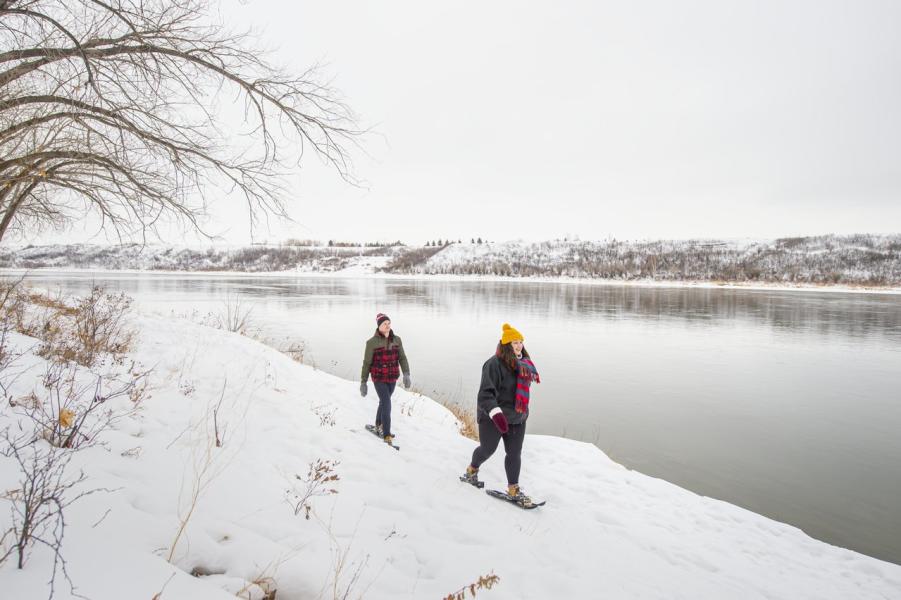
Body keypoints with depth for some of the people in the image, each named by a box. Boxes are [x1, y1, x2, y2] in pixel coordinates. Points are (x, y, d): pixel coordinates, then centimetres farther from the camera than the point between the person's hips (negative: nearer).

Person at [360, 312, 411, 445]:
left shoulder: (396, 340, 1)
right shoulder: (372, 342, -11)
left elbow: (402, 358, -2)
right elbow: (366, 363, -6)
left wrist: (406, 374, -16)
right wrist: (363, 382, -5)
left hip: (392, 378, 5)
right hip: (379, 379, -5)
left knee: (384, 402, 21)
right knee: (387, 405, -12)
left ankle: (379, 426, 42)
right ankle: (386, 435, -4)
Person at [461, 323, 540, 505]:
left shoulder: (523, 364, 5)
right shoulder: (495, 364, -20)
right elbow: (486, 393, -24)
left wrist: (522, 412, 25)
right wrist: (496, 413, -36)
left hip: (517, 418, 6)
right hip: (492, 417, -6)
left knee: (515, 453, 7)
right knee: (488, 449, 9)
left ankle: (513, 489, 21)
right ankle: (472, 470, 39)